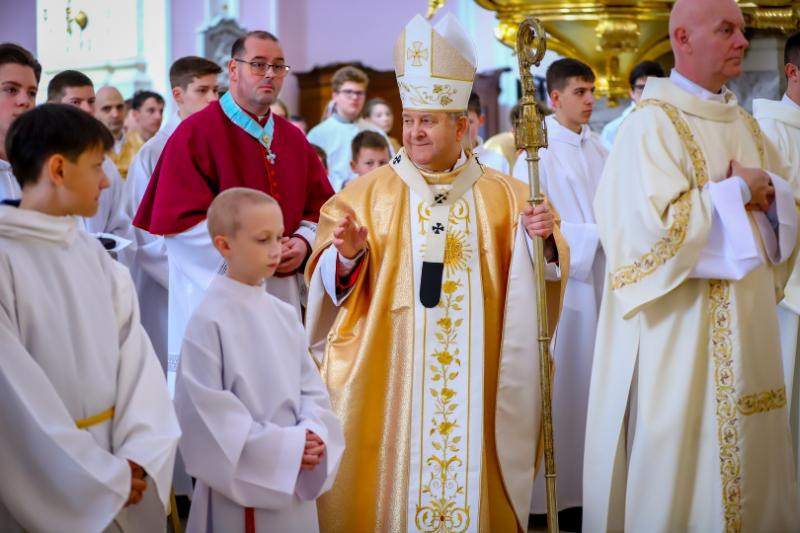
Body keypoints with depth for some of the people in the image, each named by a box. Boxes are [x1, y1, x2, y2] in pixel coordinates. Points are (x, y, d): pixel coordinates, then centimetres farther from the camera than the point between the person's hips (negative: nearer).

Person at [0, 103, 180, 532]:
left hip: (116, 467, 6)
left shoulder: (94, 255, 6)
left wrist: (139, 454, -13)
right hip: (44, 489, -5)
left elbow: (135, 353, 1)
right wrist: (104, 480, -15)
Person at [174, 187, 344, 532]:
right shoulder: (209, 320, -12)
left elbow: (309, 384, 9)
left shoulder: (285, 315, 7)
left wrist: (312, 436, -11)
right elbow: (207, 410, -16)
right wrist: (282, 448, -16)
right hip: (242, 486, -6)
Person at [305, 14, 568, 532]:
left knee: (471, 467, 4)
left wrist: (543, 239, -14)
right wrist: (347, 255, -23)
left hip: (474, 380, 1)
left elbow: (536, 274, 6)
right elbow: (330, 278, -2)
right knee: (393, 470, 0)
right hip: (387, 374, -1)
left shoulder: (504, 194, 8)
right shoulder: (368, 192, 3)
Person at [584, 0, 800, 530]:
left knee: (748, 447, 10)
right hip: (681, 326, -7)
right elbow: (657, 224, -21)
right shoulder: (652, 124, -10)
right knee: (680, 454, -2)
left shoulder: (745, 123, 14)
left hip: (747, 321, 8)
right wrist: (737, 190, -12)